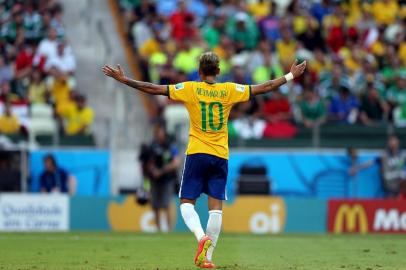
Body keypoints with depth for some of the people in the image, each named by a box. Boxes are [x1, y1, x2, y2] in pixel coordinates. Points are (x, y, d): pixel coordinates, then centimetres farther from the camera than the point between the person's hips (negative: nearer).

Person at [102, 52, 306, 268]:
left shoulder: (190, 89, -2)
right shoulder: (229, 90, 2)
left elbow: (154, 89, -4)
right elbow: (264, 88, 7)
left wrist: (124, 80, 3)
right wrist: (291, 76, 18)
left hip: (196, 154, -1)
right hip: (220, 157, 2)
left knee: (187, 202, 5)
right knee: (216, 207, 2)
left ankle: (201, 236, -22)